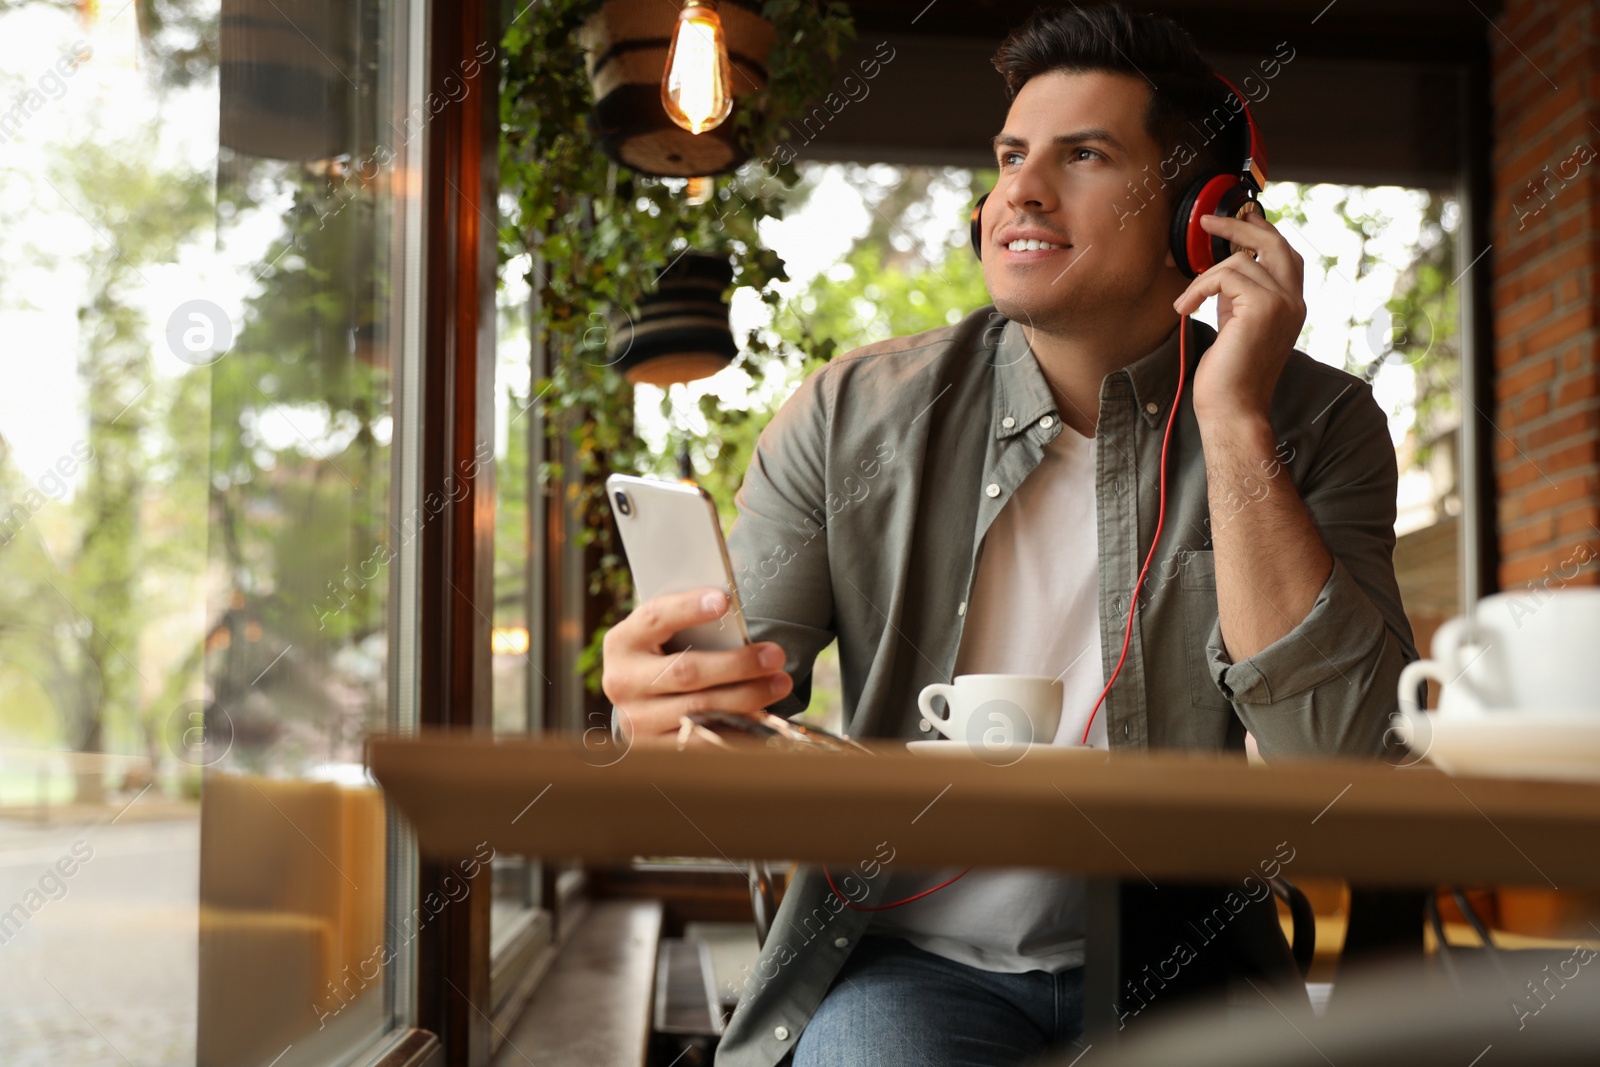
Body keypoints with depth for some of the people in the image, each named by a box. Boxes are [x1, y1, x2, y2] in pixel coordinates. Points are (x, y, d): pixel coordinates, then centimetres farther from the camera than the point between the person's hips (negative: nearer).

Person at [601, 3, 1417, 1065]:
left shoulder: (1313, 423, -2)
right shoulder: (852, 416, -2)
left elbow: (1323, 749, -16)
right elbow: (728, 701, -4)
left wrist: (1236, 420, -19)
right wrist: (661, 710, -29)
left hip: (1175, 971, 2)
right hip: (907, 960, -1)